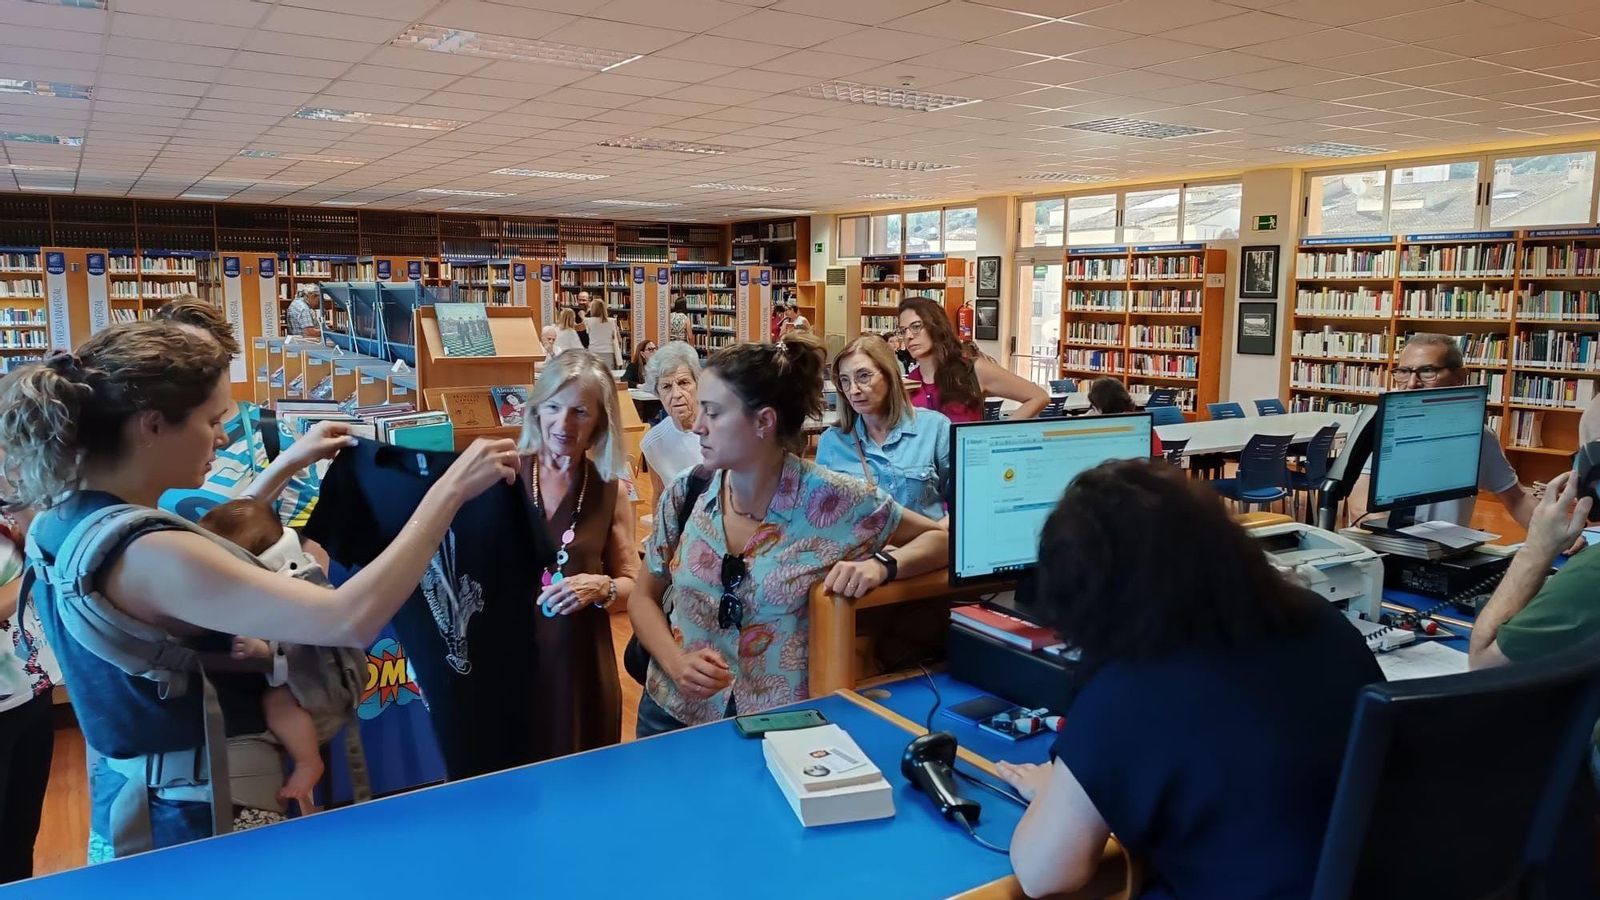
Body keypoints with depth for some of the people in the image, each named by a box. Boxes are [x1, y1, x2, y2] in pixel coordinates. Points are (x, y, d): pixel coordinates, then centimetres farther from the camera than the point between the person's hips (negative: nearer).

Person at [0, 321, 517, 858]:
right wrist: (450, 489, -33)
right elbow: (349, 621, -40)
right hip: (191, 816, -9)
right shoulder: (146, 555, -31)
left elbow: (205, 549, 15)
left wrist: (287, 465, 13)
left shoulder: (60, 517, -2)